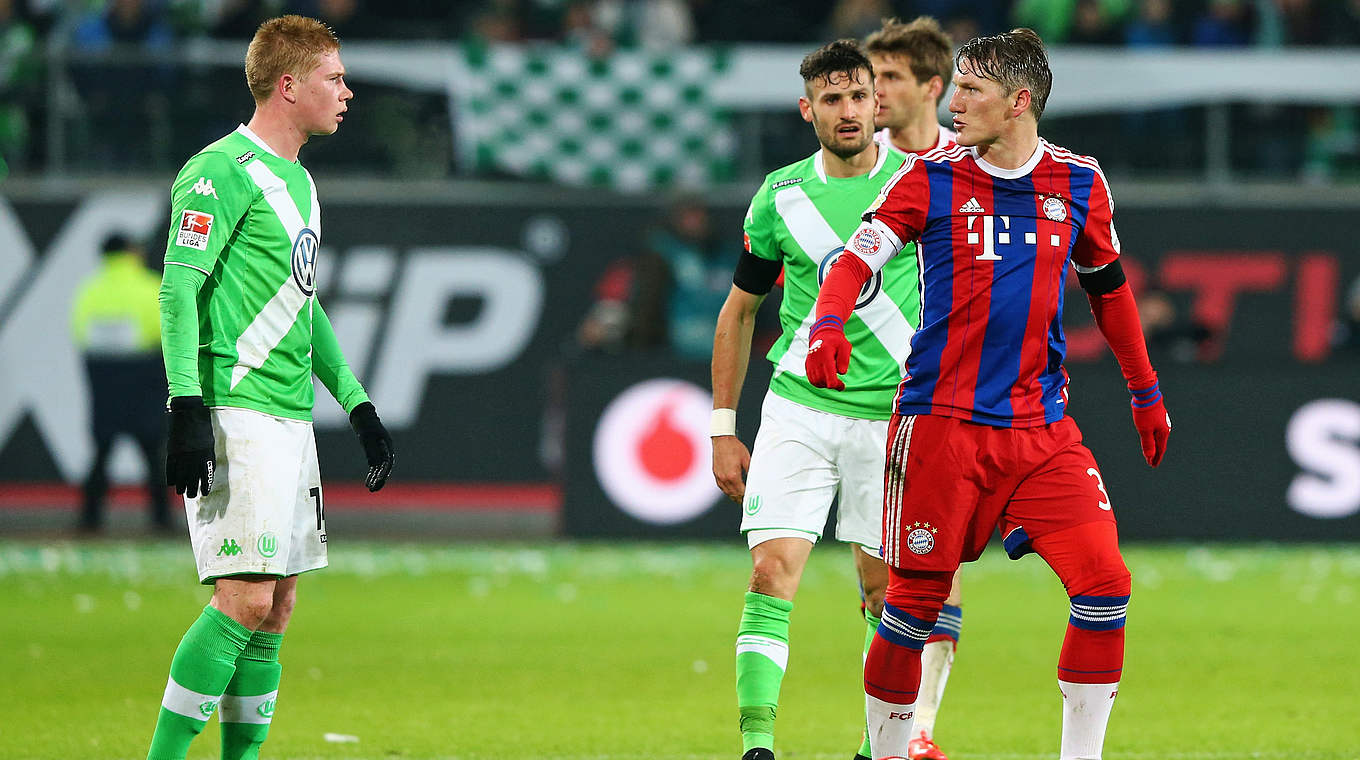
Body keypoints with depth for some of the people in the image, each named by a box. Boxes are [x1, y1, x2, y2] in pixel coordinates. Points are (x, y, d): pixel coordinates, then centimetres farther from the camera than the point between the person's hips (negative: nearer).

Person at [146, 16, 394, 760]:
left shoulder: (299, 182, 19)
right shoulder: (224, 172, -10)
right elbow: (178, 290, -15)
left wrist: (357, 405, 26)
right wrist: (186, 406, -22)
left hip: (290, 419, 9)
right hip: (237, 414, -9)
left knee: (275, 610, 7)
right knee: (245, 601, -15)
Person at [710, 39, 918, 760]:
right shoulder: (782, 196, 1)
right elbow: (738, 312, 12)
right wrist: (723, 429, 9)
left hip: (894, 413, 0)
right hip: (798, 409, 0)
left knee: (885, 591, 4)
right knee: (773, 571, -14)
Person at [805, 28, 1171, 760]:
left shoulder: (1079, 183, 7)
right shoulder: (930, 178, -1)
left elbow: (1107, 286, 22)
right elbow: (855, 260, -8)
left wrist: (1145, 390, 26)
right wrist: (828, 326, -28)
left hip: (1041, 425, 2)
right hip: (941, 420, -2)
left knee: (1103, 584, -10)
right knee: (915, 602, -1)